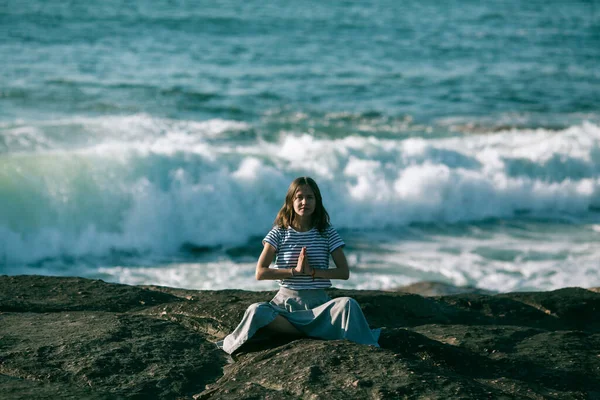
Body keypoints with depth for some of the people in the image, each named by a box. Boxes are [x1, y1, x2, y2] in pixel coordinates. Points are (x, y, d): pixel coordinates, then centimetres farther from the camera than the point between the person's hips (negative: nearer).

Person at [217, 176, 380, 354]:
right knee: (257, 311, -33)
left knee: (348, 304, -32)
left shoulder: (328, 233, 6)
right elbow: (260, 273, -4)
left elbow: (344, 272, -1)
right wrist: (295, 271, -13)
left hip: (318, 303, 1)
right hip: (286, 302, -1)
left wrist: (312, 271, -14)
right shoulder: (279, 233, 4)